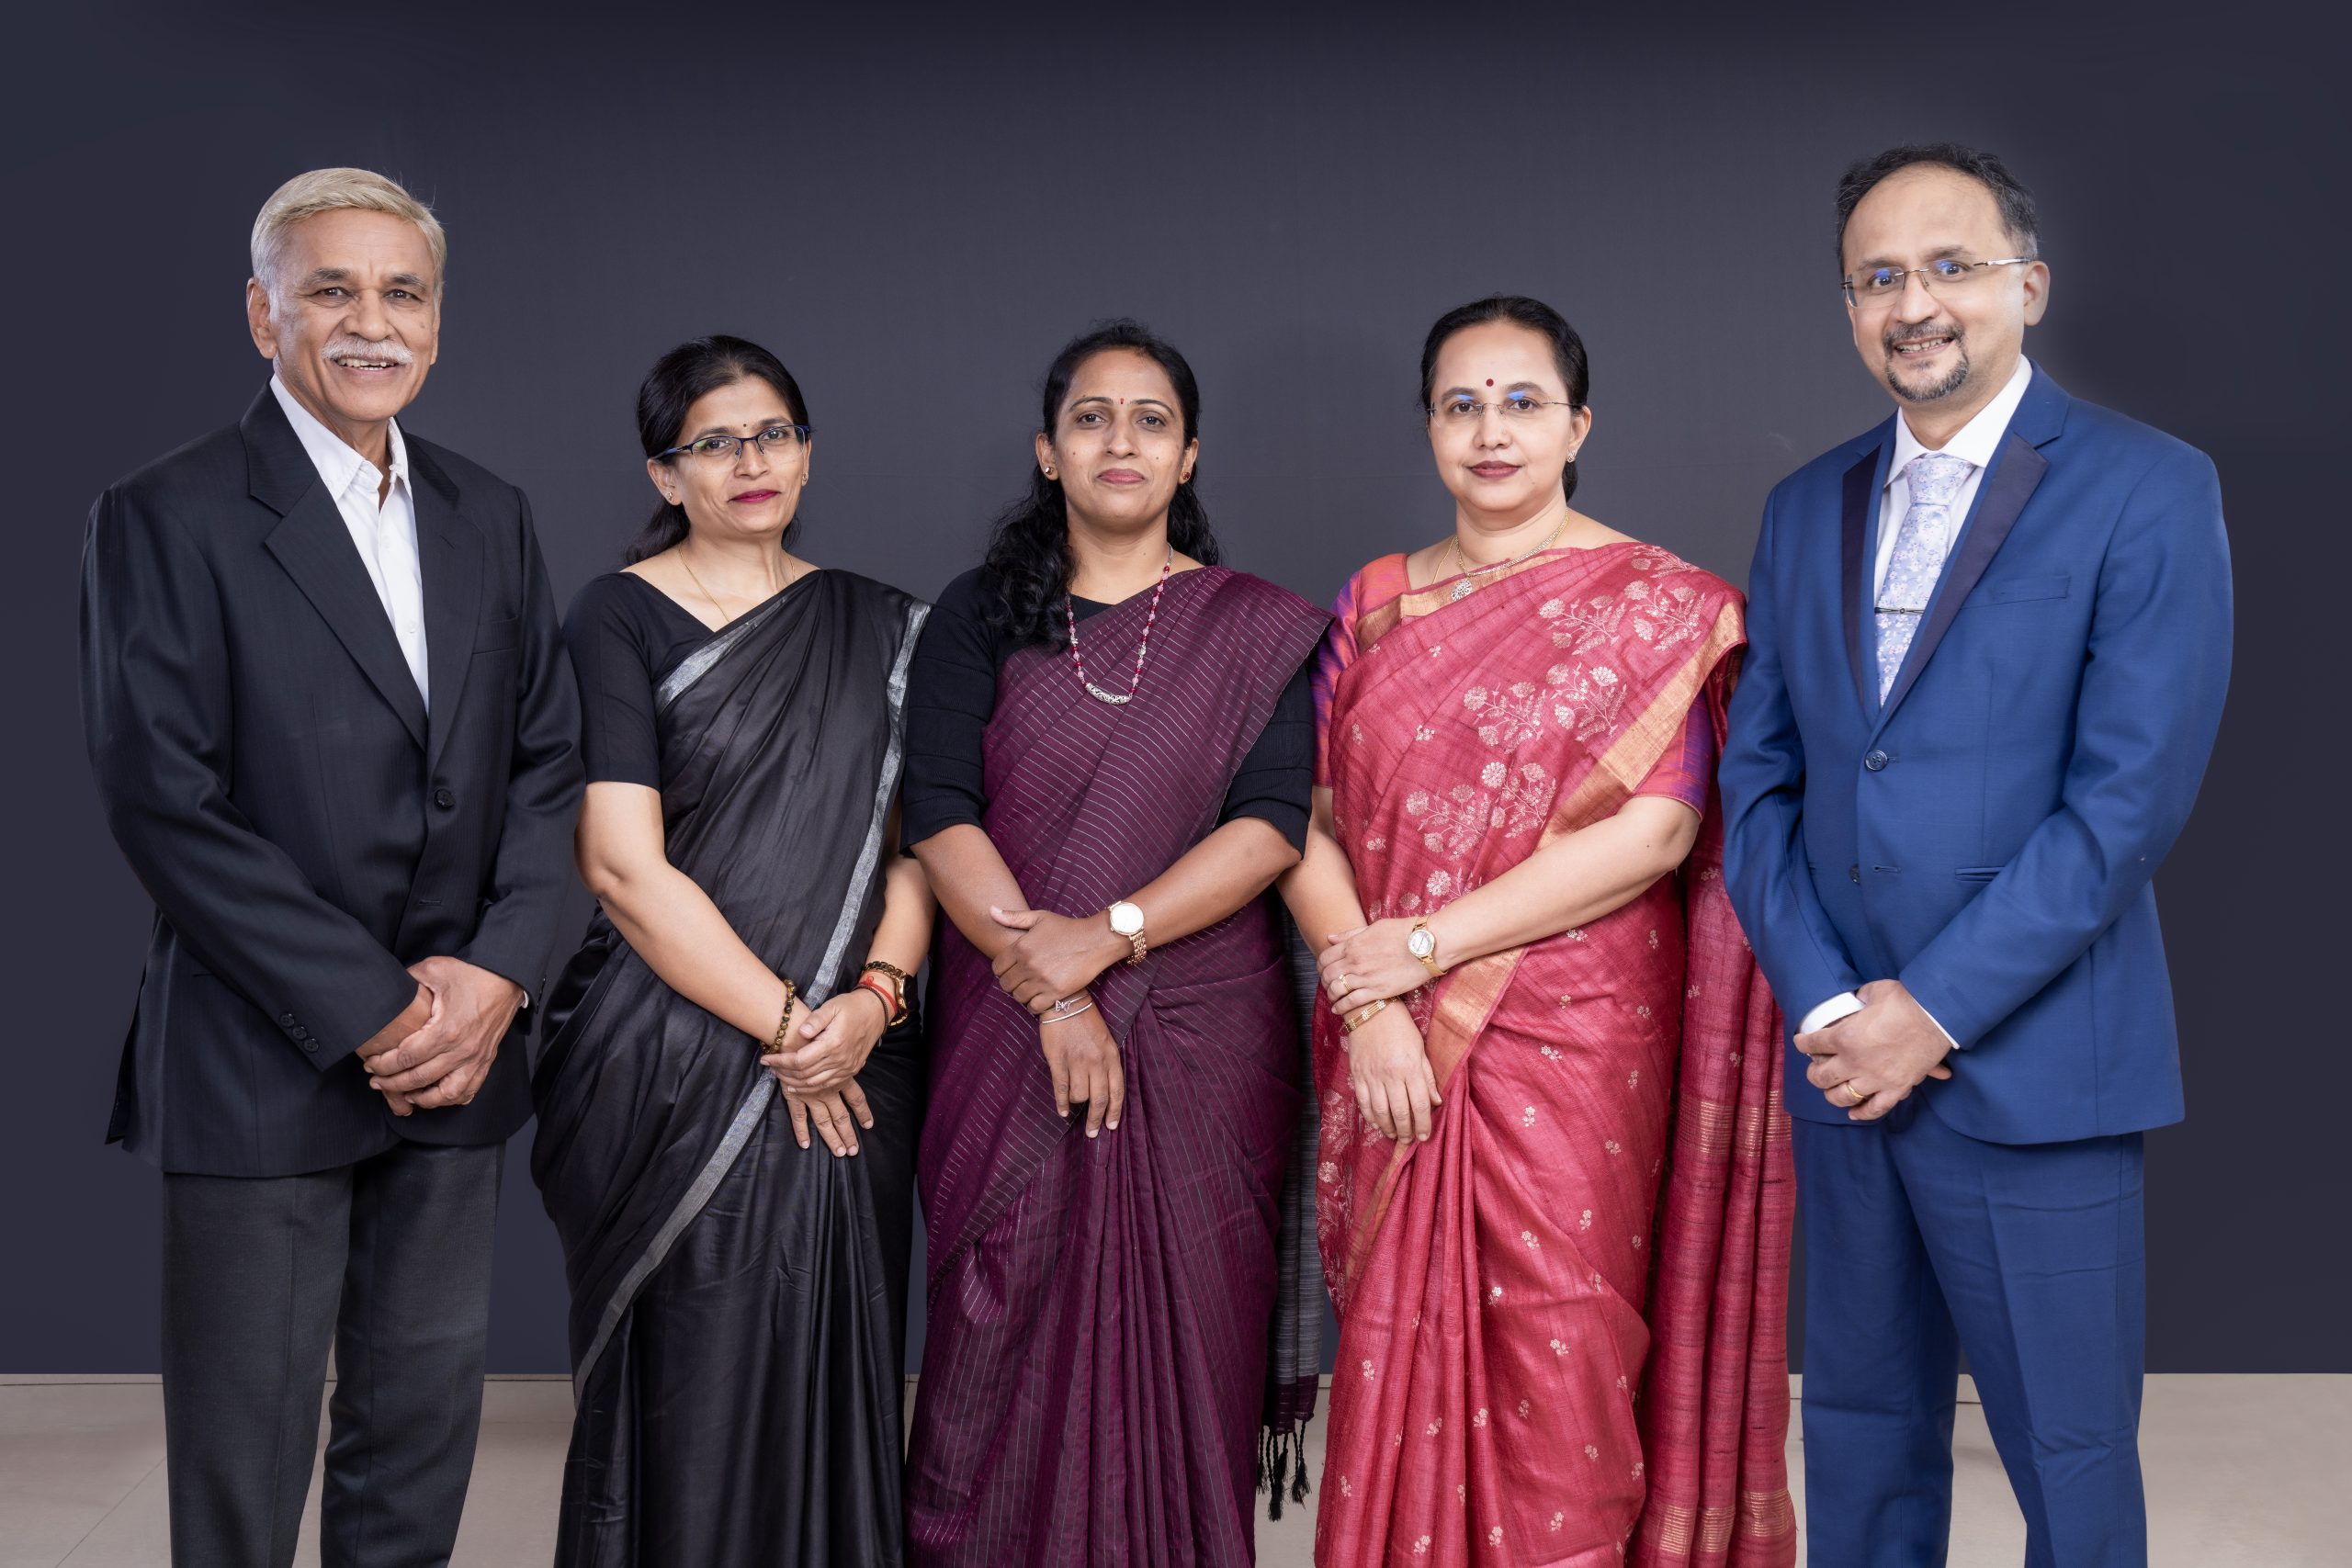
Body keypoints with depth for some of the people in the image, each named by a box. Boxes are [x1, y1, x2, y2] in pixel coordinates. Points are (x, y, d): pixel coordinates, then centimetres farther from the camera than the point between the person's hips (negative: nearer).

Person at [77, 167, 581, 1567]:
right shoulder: (168, 518, -7)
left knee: (424, 1430, 14)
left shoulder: (490, 517, 11)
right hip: (261, 1069, -5)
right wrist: (370, 1013, -15)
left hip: (457, 1056, 5)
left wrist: (497, 971, -7)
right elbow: (165, 804, -13)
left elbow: (550, 759, 9)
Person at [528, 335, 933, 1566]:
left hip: (851, 1067, 4)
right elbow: (623, 867, -11)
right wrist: (781, 1023, -13)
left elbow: (913, 841, 8)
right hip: (676, 1069, -4)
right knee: (691, 1386, 2)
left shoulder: (874, 626, 11)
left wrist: (874, 996, -10)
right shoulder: (622, 619, -3)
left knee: (835, 1371, 7)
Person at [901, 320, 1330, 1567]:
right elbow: (939, 817, -3)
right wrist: (1050, 990, -13)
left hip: (1201, 1035, 0)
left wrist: (1109, 932, -17)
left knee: (1181, 1340, 2)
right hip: (1007, 1041, 1)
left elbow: (1273, 823, -5)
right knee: (1003, 1344, 1)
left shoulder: (1258, 632, 6)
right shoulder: (977, 619, 8)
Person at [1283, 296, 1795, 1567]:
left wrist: (1428, 945, -13)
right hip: (1395, 1060, 3)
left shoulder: (1662, 606, -1)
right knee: (1402, 1363, 6)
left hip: (1575, 1045, -3)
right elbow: (1306, 821, 5)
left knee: (1560, 1376, -1)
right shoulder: (1373, 605, 11)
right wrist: (1370, 1005, -10)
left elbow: (1655, 833, -11)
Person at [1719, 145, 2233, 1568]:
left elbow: (2131, 796, -13)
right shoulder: (1807, 509, 11)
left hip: (2032, 1067, -5)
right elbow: (1759, 774, 9)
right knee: (1860, 1438, 16)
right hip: (1845, 1059, 5)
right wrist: (1824, 999, -5)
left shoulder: (2149, 491, -6)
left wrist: (1937, 1009, -15)